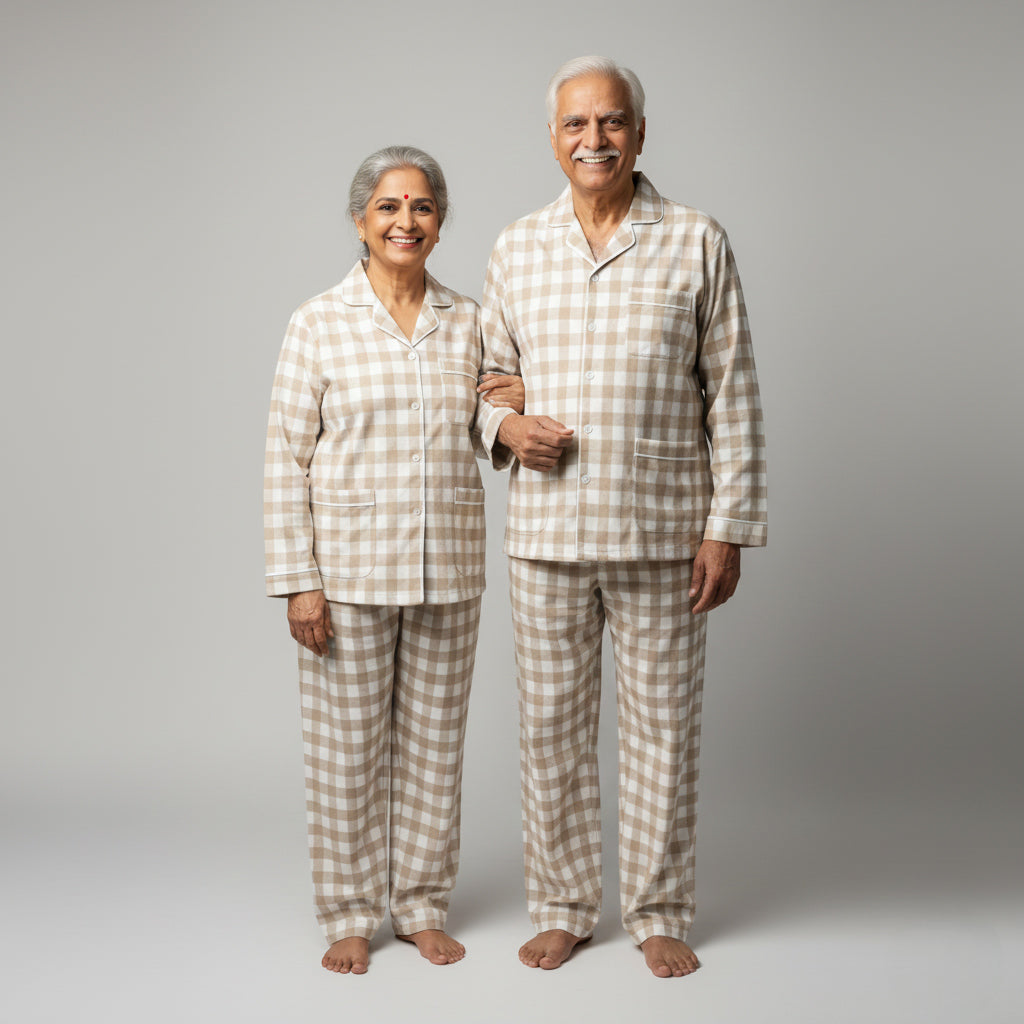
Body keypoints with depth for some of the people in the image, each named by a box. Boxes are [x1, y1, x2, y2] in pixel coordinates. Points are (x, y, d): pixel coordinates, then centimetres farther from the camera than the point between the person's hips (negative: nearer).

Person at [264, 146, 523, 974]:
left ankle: (423, 904, 26)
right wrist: (297, 579, -9)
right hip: (349, 564, -3)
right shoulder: (320, 323, -3)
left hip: (448, 567, 3)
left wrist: (510, 408, -9)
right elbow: (287, 458, -4)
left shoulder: (467, 321, 7)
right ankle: (350, 913, 21)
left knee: (435, 741, 11)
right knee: (346, 743, 5)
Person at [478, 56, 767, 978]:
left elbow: (732, 398, 0)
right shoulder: (517, 249, 8)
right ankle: (563, 908, 25)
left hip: (662, 537, -2)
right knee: (552, 727, 9)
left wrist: (728, 528, -6)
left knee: (663, 726, 7)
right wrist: (505, 423, -6)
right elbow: (489, 370, 18)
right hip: (546, 534, 2)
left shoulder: (698, 243, 1)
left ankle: (661, 913, 23)